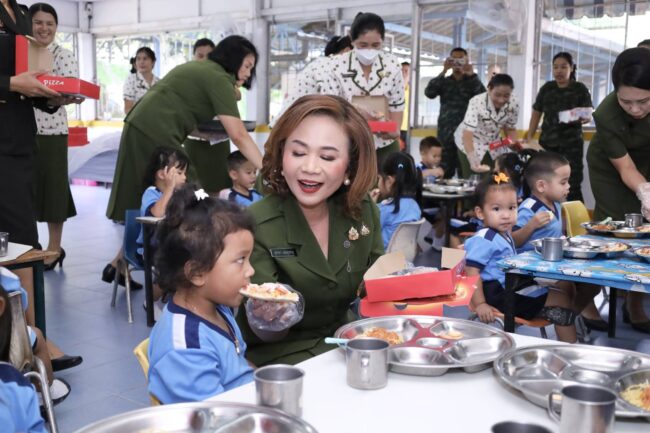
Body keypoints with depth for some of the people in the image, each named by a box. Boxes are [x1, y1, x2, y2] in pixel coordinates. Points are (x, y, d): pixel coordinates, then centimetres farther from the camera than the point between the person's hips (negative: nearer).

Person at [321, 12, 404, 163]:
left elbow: (397, 104, 2)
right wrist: (357, 111, -28)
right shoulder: (338, 65, -10)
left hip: (384, 144, 2)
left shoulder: (392, 64, -4)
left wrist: (395, 130, -16)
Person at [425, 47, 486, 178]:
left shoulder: (473, 82, 10)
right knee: (443, 174, 1)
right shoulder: (444, 81, 12)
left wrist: (472, 75, -11)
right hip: (446, 136, 1)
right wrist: (443, 72, -9)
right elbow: (429, 93, -7)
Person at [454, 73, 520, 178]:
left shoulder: (514, 104, -18)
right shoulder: (477, 103, -32)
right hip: (471, 143, -4)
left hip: (493, 144, 4)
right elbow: (467, 133, -40)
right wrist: (472, 160, -54)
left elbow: (510, 128, 0)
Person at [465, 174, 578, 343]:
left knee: (566, 286, 16)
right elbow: (471, 272, -22)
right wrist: (480, 304, -25)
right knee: (561, 300, -9)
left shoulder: (503, 235, 14)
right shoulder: (484, 239, -18)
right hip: (501, 294, -11)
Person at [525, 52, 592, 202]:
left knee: (572, 186, -7)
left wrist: (583, 118, -28)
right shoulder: (547, 88, 8)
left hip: (571, 144, -3)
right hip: (547, 142, 3)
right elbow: (537, 112, 12)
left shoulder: (580, 89, 0)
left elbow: (590, 115, -3)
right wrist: (529, 138, 7)